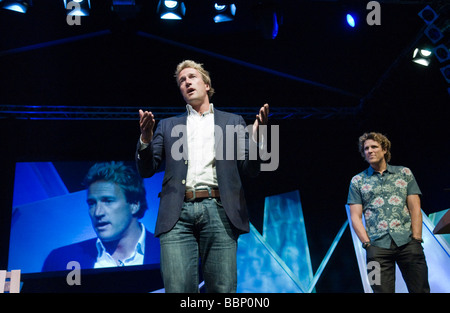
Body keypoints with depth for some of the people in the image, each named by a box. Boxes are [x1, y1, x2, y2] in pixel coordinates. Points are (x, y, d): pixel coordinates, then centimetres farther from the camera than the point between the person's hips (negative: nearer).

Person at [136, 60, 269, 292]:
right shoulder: (168, 126, 22)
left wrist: (255, 137, -8)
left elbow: (250, 169, 12)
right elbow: (146, 170, 15)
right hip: (177, 214, 1)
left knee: (223, 289, -5)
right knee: (178, 288, -11)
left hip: (218, 211, 0)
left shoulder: (233, 122, 19)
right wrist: (145, 139, -5)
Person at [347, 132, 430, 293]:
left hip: (408, 242, 1)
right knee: (382, 290, -7)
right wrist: (367, 243, -6)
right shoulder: (357, 181, 14)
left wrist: (416, 239, -3)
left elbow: (415, 209, 9)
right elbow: (355, 217, 8)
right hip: (378, 246, 0)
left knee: (420, 289, -3)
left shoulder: (404, 173, 15)